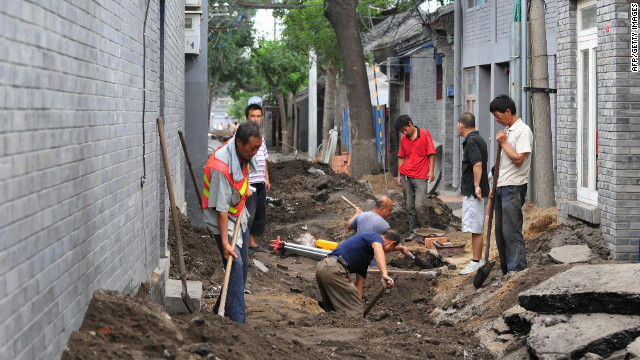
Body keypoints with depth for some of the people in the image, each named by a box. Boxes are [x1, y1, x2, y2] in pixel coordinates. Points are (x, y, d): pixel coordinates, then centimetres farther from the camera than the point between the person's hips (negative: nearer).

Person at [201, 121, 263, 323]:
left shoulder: (245, 152, -8)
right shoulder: (220, 166, -33)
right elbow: (221, 208, -33)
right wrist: (225, 242, -33)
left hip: (239, 216, 8)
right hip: (221, 219, -8)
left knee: (243, 266, 11)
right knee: (235, 264, -19)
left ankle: (222, 309, 24)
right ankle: (236, 318, -20)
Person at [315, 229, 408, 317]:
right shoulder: (376, 237, 3)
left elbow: (359, 285, 27)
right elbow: (378, 250, -22)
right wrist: (384, 274, -37)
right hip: (335, 269, -10)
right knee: (353, 315, -7)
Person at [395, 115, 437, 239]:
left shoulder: (424, 134, -2)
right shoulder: (403, 139, 11)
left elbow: (431, 154, -2)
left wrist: (431, 171, -9)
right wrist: (399, 175, 13)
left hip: (420, 176, -5)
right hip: (406, 176, 5)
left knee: (419, 205, -13)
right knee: (409, 206, 4)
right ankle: (414, 230, 15)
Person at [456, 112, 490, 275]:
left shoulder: (471, 141, -17)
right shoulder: (478, 139, 15)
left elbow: (477, 164, -26)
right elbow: (485, 161, 24)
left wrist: (477, 186, -24)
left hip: (472, 192, -10)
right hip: (471, 191, 10)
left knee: (475, 228, -7)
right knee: (476, 227, 14)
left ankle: (476, 262, -5)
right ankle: (477, 259, 19)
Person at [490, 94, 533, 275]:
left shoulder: (523, 131, -11)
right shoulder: (507, 130, 17)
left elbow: (518, 159, -21)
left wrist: (503, 142, -11)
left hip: (514, 187, -9)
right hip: (501, 187, 9)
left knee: (512, 231, -10)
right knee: (500, 232, 10)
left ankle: (518, 272, -6)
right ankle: (507, 272, 16)